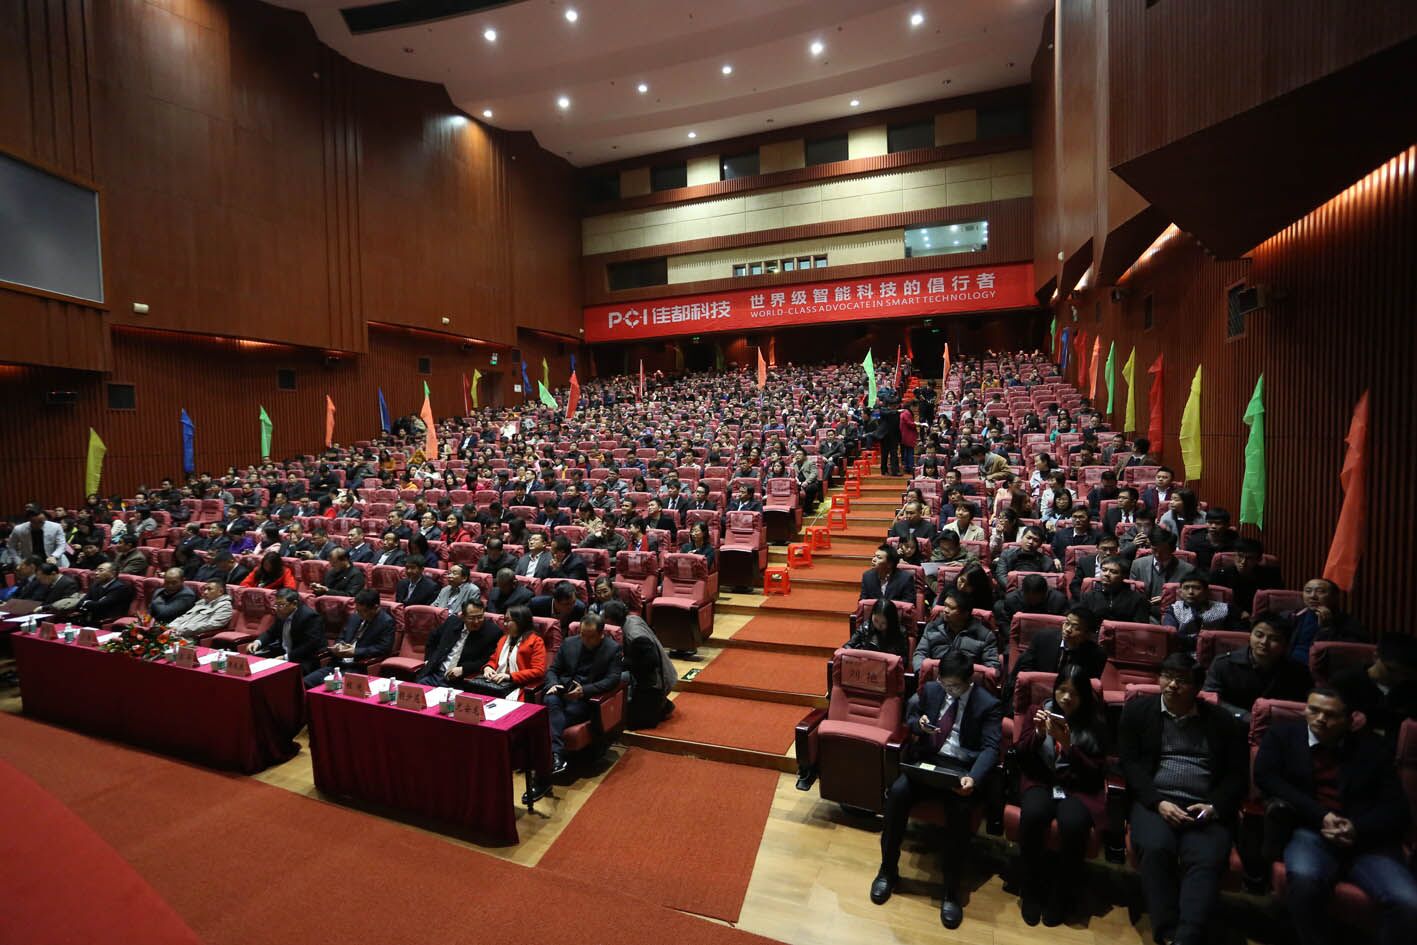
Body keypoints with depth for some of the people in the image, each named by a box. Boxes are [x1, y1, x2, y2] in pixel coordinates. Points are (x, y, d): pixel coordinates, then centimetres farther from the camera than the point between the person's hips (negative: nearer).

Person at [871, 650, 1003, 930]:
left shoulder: (989, 705, -4)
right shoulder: (930, 689, 8)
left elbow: (990, 748, -13)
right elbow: (909, 719, 19)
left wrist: (973, 778, -32)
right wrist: (919, 724, -8)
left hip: (962, 769, -3)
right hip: (927, 760, 3)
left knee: (960, 809, -34)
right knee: (897, 792, -25)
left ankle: (951, 890, -16)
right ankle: (888, 870, -7)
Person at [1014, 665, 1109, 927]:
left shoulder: (1095, 724, 4)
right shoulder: (1039, 711, 7)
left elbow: (1096, 772, -2)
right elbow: (1020, 756, 3)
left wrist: (1068, 746, -18)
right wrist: (1038, 733, -15)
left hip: (1078, 787, 0)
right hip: (1040, 781, 1)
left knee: (1074, 824, -33)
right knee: (1032, 815, -32)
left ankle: (1061, 898, -10)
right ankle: (1031, 893, -10)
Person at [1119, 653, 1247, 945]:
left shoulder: (1222, 720, 13)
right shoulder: (1138, 710, 9)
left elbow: (1238, 774, 9)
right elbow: (1130, 763, 3)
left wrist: (1214, 807, -9)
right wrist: (1158, 803, -11)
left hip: (1205, 807, 1)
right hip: (1154, 801, -1)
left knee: (1207, 860, -29)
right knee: (1155, 848, -30)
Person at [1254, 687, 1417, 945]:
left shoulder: (1372, 747, 12)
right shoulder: (1283, 734, 10)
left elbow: (1396, 808, 6)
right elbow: (1265, 776, -2)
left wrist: (1358, 829, -14)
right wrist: (1319, 815, -12)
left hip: (1369, 841, 2)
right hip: (1310, 833, -2)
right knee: (1304, 879, -33)